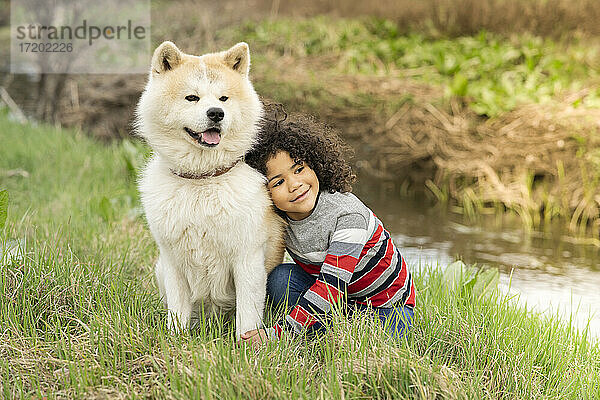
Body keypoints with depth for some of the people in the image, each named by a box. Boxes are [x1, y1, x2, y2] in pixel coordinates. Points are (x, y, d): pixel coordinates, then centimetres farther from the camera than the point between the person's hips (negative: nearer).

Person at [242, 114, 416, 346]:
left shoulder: (348, 214, -31)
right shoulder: (279, 219, -13)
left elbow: (332, 285, -37)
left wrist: (276, 334, -42)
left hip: (386, 306, -4)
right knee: (280, 278, -21)